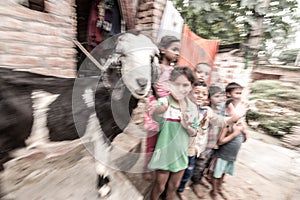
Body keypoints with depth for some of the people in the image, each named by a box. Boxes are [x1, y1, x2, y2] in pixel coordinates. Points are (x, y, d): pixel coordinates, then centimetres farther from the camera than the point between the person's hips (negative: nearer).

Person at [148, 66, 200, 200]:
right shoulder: (164, 101, -19)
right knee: (159, 187, 16)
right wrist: (166, 104, -64)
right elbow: (154, 113, -43)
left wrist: (186, 126, -19)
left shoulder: (193, 107, -4)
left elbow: (194, 133, 3)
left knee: (174, 186, 24)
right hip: (165, 153, -4)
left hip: (181, 153, 4)